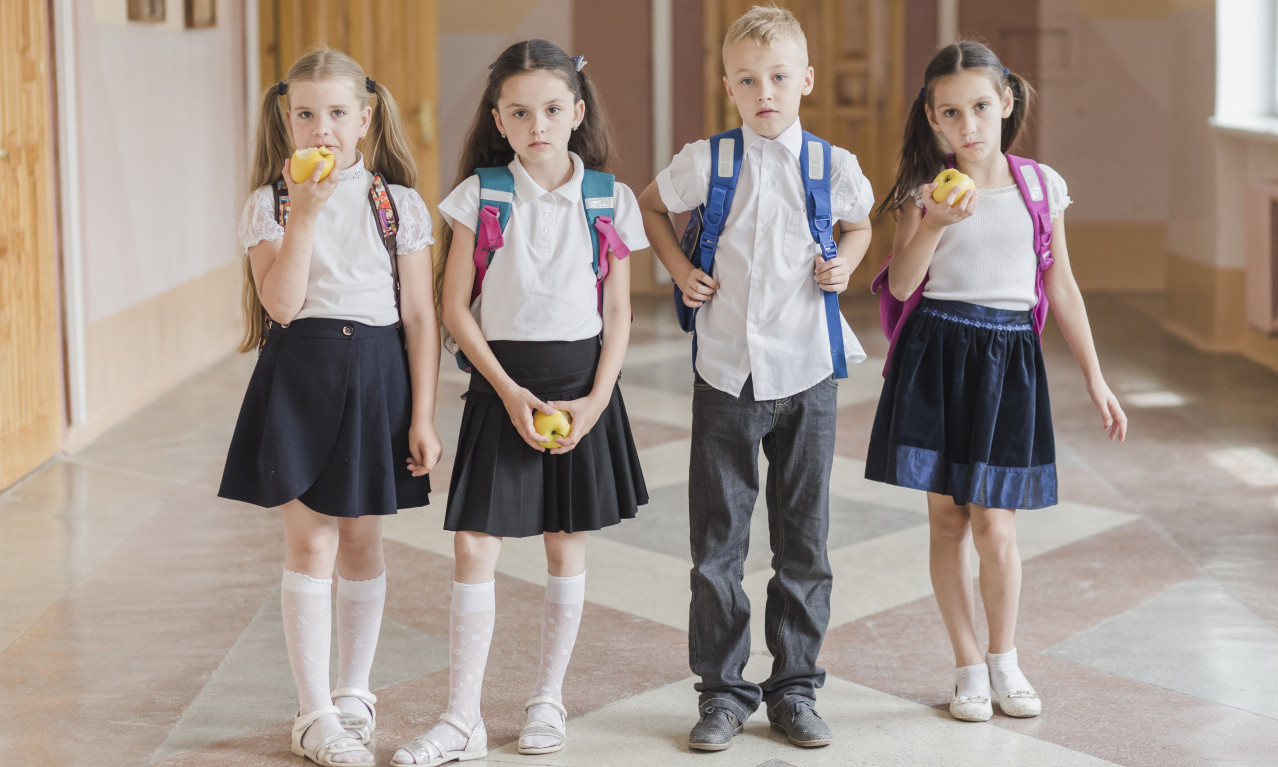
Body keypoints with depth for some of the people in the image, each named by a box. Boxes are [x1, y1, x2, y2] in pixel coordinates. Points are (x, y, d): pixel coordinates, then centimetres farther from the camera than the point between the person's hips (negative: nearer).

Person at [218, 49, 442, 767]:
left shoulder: (401, 205, 0)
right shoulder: (270, 205, -1)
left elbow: (421, 316, 0)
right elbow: (281, 304, -13)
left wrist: (423, 416, -3)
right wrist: (305, 214, -20)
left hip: (375, 375, 1)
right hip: (299, 376, -1)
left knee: (361, 542, 11)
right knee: (311, 544, -1)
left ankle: (355, 693, 26)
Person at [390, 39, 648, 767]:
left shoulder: (608, 201, -1)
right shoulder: (480, 196, -3)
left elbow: (618, 311, 3)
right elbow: (455, 307, -3)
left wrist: (596, 400, -9)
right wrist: (510, 390, -11)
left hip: (582, 382, 1)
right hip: (502, 384, -1)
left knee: (567, 544, 8)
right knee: (475, 547, -5)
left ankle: (549, 700, 23)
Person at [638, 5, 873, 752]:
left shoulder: (834, 166, -2)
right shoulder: (705, 162, -3)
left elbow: (860, 223, 19)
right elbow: (651, 205, 16)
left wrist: (845, 264, -1)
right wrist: (679, 267, 2)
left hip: (807, 373, 1)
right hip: (726, 374, 0)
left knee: (804, 541, 8)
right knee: (718, 544, 4)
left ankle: (795, 688, 20)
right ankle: (723, 691, 16)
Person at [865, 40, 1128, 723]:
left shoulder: (1042, 186, 4)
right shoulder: (924, 190, 0)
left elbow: (1061, 287, 10)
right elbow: (901, 284, -7)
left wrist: (1095, 379, 10)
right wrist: (935, 224, -22)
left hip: (1007, 359, 0)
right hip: (935, 356, 0)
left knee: (993, 524, -4)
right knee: (947, 519, 4)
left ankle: (1004, 658, 18)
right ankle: (969, 666, 18)